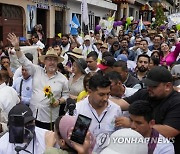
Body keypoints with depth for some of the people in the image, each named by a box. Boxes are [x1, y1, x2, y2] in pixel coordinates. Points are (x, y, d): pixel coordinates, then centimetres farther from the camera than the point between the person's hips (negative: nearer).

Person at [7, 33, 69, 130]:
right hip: (33, 115, 2)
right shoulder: (37, 71, 4)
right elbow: (24, 61, 0)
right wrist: (16, 47, -10)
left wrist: (59, 101, -11)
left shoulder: (62, 78, 2)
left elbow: (66, 95, 9)